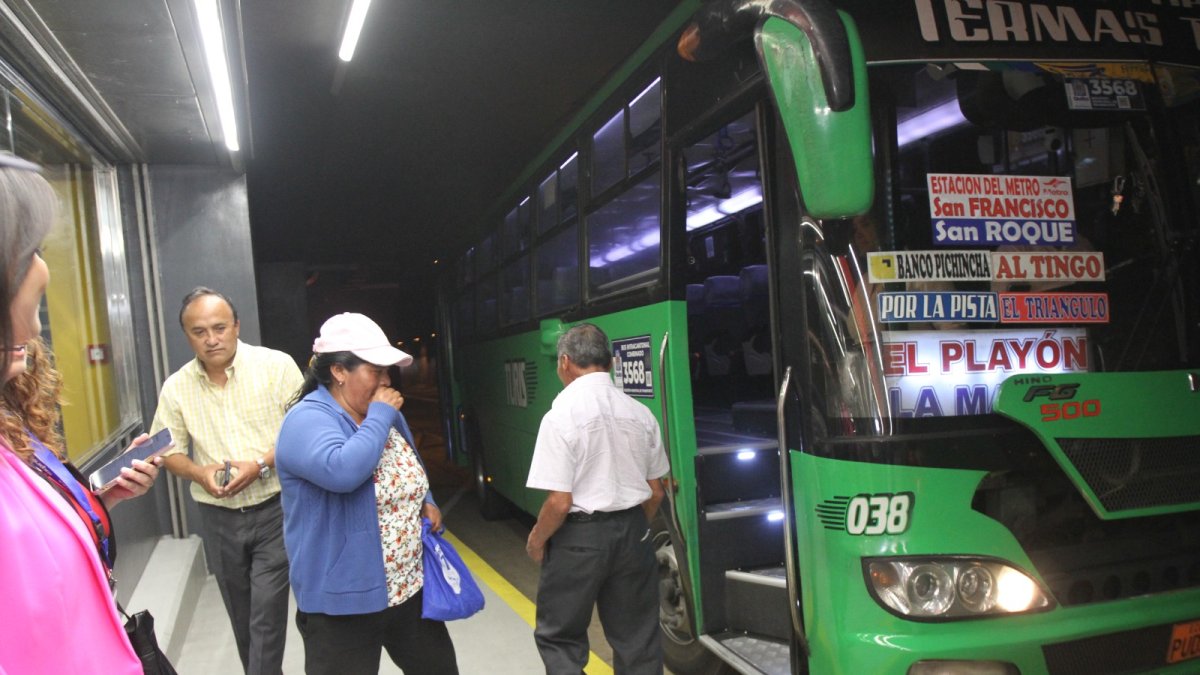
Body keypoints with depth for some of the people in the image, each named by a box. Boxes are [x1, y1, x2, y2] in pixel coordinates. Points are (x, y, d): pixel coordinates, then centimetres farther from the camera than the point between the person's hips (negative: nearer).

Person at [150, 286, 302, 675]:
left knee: (267, 615, -5)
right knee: (241, 616, 18)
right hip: (218, 518, 4)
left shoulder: (277, 365, -10)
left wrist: (261, 464, -21)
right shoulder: (176, 387, 1)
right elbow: (168, 450, 6)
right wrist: (198, 472, -14)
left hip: (275, 510, -4)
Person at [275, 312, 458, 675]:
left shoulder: (385, 414, 7)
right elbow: (343, 472, -38)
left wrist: (427, 503, 2)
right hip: (342, 601, -7)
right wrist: (380, 416, -25)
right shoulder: (307, 421, -18)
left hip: (410, 588, 8)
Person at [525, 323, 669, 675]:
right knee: (637, 636, 16)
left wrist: (536, 540, -1)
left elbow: (560, 502, -18)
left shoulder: (561, 416, -16)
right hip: (632, 532, 5)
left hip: (580, 536, -5)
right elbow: (656, 492, 8)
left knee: (559, 636, 12)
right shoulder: (640, 413, 2)